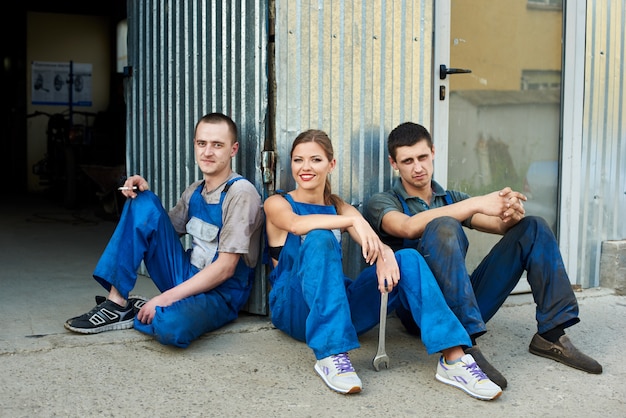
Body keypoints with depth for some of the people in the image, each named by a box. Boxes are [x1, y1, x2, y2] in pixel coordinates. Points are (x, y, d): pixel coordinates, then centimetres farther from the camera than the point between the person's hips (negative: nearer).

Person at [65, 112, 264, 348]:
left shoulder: (241, 194, -14)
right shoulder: (195, 190, 8)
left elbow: (225, 268, -19)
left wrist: (165, 298, -21)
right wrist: (144, 196, 0)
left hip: (221, 292, -7)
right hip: (186, 277, 7)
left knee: (171, 327, -41)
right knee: (142, 203, -9)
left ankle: (135, 312, -5)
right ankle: (116, 302, -10)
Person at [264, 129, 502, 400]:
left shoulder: (337, 206, 15)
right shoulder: (277, 203, 2)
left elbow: (372, 242, -4)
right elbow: (297, 224, -24)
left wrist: (383, 252, -28)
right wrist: (354, 220, -36)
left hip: (342, 305, 4)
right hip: (295, 310, -4)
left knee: (408, 259, -16)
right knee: (319, 239, -31)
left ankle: (453, 359, -27)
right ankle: (330, 354, -37)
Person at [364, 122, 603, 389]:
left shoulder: (453, 199, 22)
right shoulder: (381, 203, 5)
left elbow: (501, 225, 8)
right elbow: (409, 227, -19)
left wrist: (512, 214, -17)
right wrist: (476, 203, -25)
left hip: (467, 304, 6)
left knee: (532, 228, -1)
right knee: (443, 227, -31)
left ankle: (551, 335, -7)